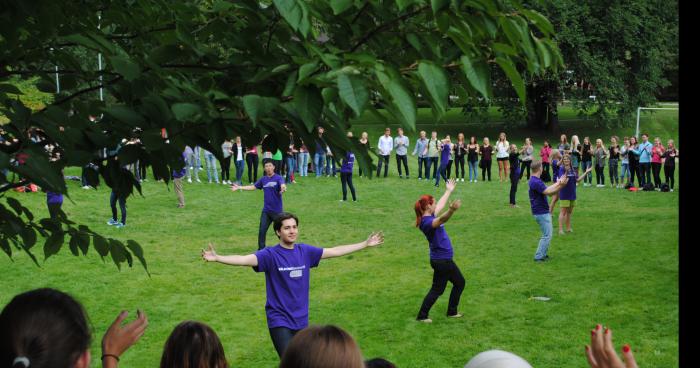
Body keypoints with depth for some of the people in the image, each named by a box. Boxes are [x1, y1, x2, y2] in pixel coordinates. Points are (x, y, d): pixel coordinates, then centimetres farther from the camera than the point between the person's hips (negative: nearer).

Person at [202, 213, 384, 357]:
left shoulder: (305, 251, 2)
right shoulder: (270, 255, -11)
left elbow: (334, 251, 11)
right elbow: (244, 259, -25)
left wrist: (365, 244, 14)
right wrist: (216, 258, -41)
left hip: (301, 320, 5)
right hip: (279, 320, -5)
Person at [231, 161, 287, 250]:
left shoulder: (278, 178, -11)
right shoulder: (263, 179, 7)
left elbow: (283, 185, -30)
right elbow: (253, 187, 15)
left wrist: (283, 188, -55)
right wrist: (239, 187, 13)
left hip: (277, 211, -5)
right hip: (266, 210, 5)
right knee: (262, 231, 7)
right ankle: (261, 249, 20)